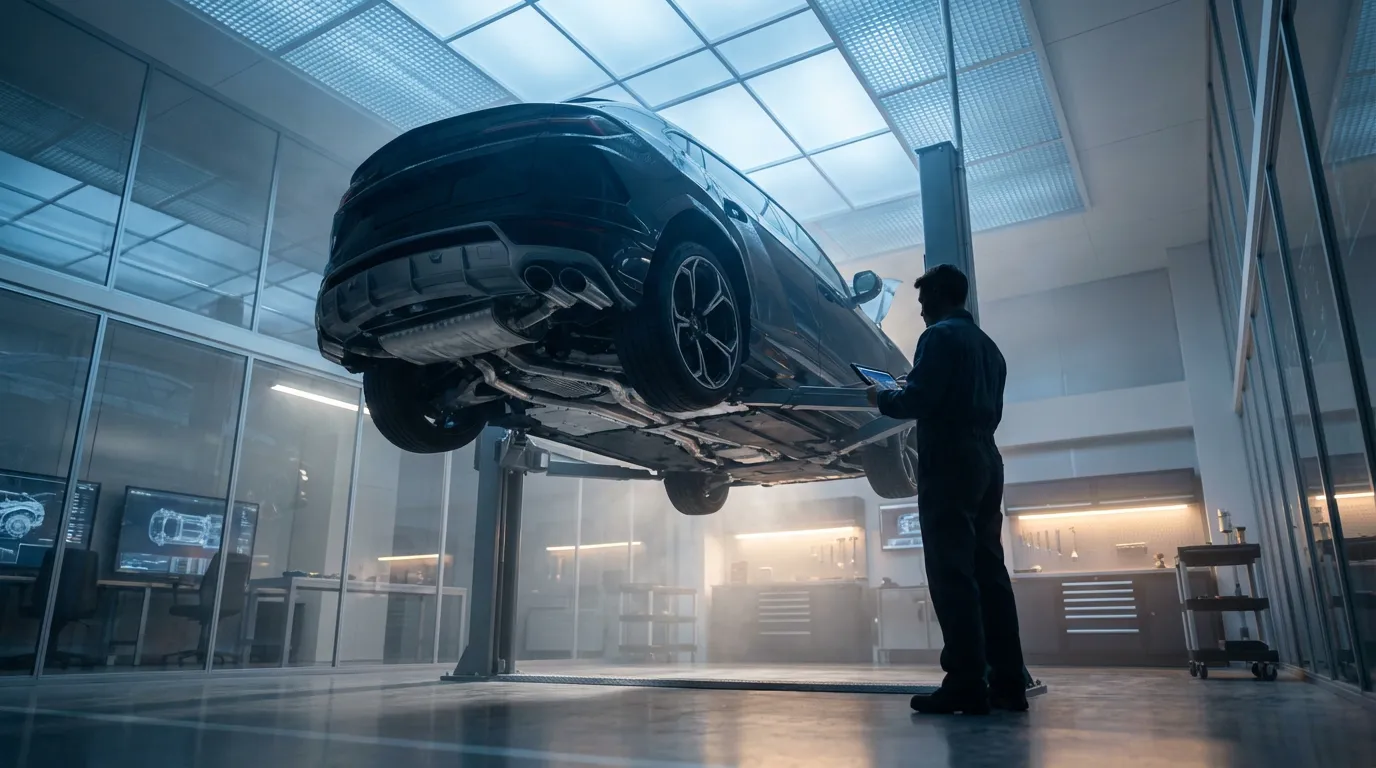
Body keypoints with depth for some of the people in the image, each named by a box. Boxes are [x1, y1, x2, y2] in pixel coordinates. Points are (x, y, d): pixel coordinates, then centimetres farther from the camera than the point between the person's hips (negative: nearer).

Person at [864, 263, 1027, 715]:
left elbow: (919, 401, -16)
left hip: (949, 464, -9)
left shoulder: (940, 337, -6)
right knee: (989, 571, 8)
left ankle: (967, 684, -11)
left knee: (951, 573, -9)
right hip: (986, 462, 9)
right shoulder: (988, 345, 20)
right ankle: (1008, 682, 9)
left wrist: (882, 399, 2)